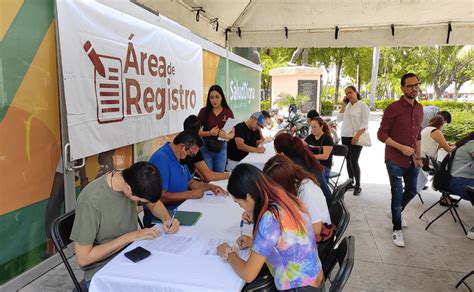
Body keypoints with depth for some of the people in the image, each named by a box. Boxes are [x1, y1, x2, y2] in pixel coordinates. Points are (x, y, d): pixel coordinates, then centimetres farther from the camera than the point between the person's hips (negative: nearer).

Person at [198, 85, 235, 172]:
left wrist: (226, 136, -22)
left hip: (221, 148, 2)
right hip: (206, 148, -1)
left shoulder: (228, 112, -4)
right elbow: (197, 132, -5)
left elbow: (232, 134, -1)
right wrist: (209, 133, -22)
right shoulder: (204, 111, -8)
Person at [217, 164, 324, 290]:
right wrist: (255, 241, 6)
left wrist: (228, 254, -3)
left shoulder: (270, 219, -27)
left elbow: (248, 275, -19)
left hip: (297, 287, -7)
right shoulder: (287, 199, -5)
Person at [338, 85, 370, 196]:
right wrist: (343, 104, 3)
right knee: (348, 160, 8)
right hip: (345, 136, 6)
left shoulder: (362, 105, -4)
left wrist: (357, 135, -21)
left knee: (354, 161, -10)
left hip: (355, 137, -6)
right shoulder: (347, 105, 13)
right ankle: (350, 183, 17)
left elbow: (365, 123, -10)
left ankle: (358, 186, 1)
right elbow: (340, 118, 5)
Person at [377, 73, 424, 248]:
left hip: (412, 160, 7)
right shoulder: (393, 108, -13)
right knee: (397, 194, 2)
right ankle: (397, 230, 18)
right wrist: (401, 147, -22)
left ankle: (395, 213, 45)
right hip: (395, 161, -6)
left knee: (411, 191, 18)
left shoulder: (419, 108, 8)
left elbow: (418, 134, 17)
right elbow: (381, 134, -13)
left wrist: (419, 156, 14)